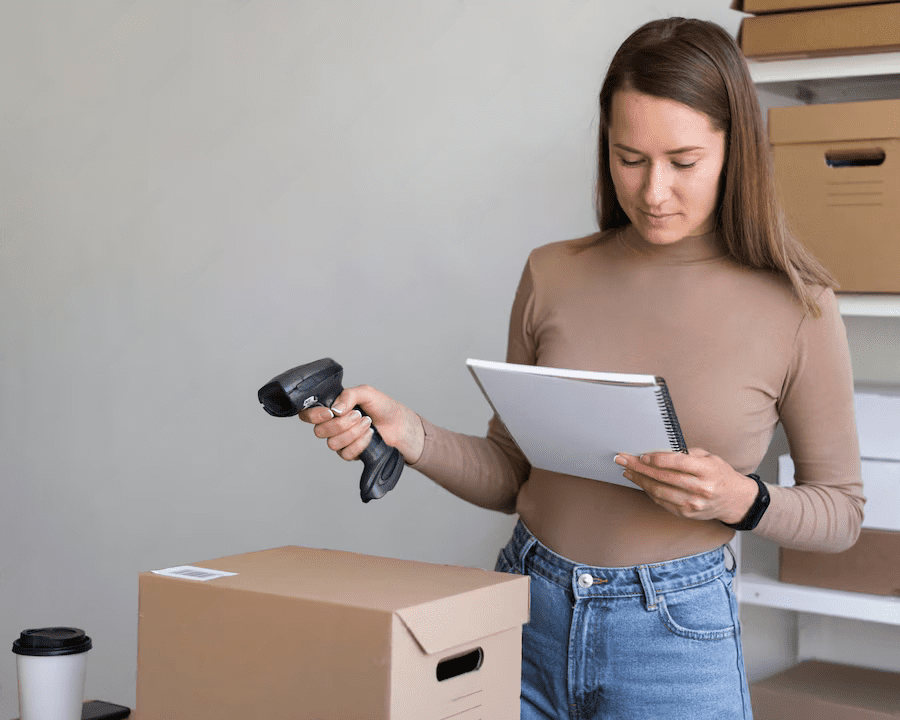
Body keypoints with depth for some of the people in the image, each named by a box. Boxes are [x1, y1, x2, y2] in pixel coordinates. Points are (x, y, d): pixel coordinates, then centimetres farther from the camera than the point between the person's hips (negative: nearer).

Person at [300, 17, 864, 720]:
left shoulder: (796, 310, -8)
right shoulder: (553, 277, 0)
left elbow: (841, 510, 1)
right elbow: (509, 476, 6)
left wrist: (741, 499, -18)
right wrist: (406, 433, -11)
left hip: (676, 635, -2)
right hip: (528, 611, 3)